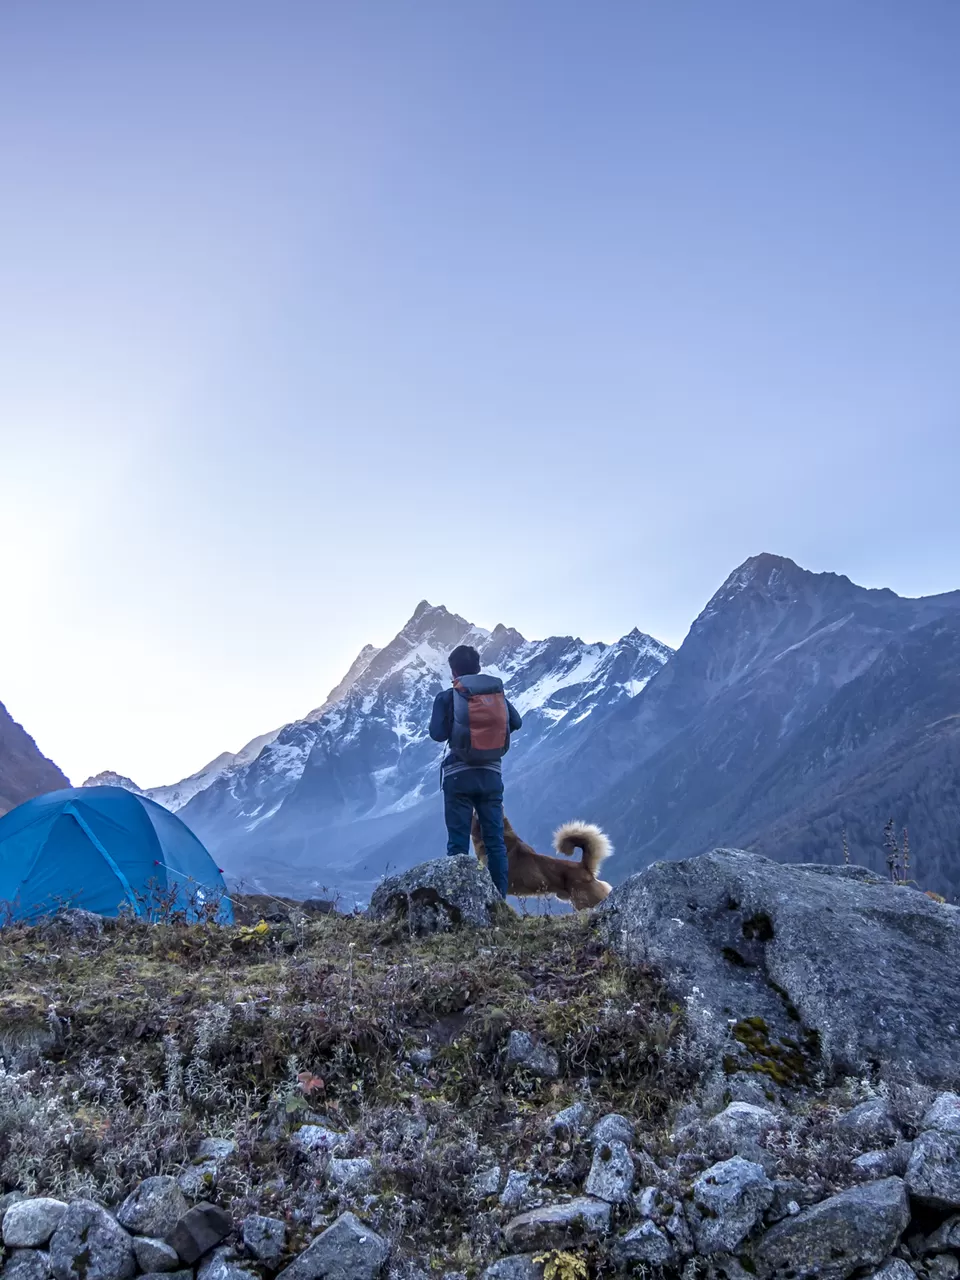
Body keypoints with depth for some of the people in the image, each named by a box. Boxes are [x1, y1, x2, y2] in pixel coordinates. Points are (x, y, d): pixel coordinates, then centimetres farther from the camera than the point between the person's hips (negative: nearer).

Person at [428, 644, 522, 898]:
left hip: (459, 775, -3)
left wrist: (451, 726, 7)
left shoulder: (447, 698, -7)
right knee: (495, 841, 8)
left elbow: (437, 733, -14)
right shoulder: (497, 693, 4)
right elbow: (516, 722, 10)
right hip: (491, 775, 3)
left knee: (458, 842, 1)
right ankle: (500, 899, 8)